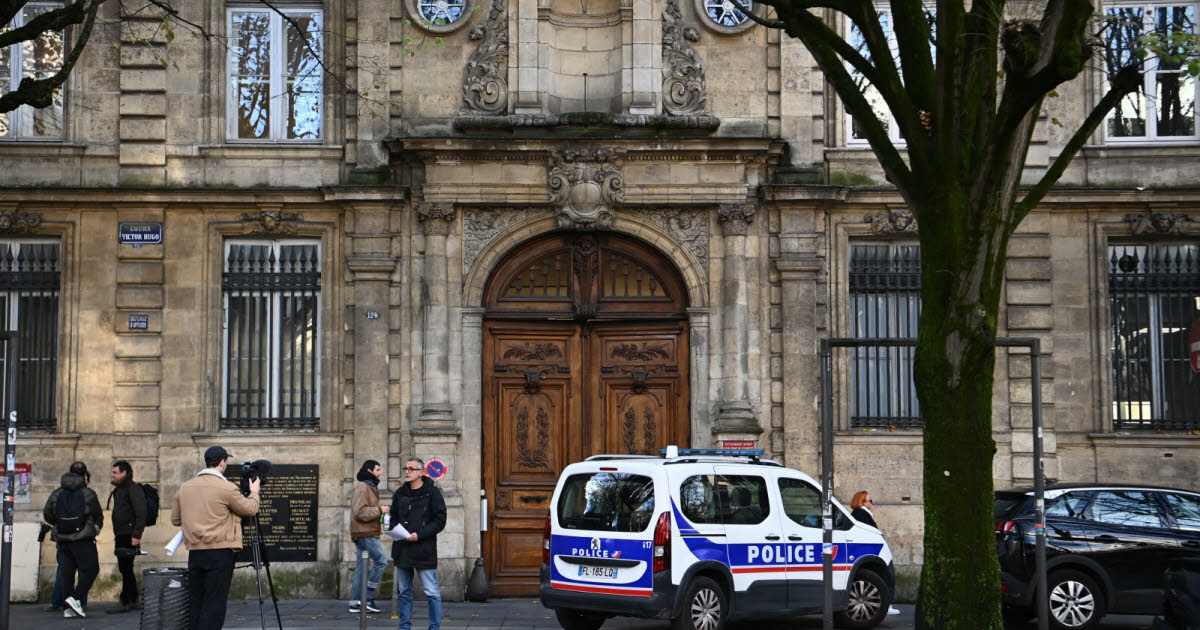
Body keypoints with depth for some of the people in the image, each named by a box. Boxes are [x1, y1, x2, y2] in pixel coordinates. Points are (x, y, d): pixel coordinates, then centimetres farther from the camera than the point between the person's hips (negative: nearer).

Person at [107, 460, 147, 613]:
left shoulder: (133, 489, -12)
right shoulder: (119, 490, 19)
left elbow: (141, 514, -19)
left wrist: (136, 536, -24)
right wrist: (116, 534, 22)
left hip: (129, 536, -10)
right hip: (121, 536, 10)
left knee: (126, 568, -10)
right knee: (125, 568, 12)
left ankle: (126, 602, -9)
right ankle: (133, 601, 17)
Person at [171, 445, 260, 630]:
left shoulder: (185, 488, 7)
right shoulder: (226, 488, -11)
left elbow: (175, 520, 15)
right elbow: (250, 509, 2)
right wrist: (254, 492, 21)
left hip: (194, 551, 6)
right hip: (220, 552, -6)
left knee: (195, 602, 11)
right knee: (214, 603, -3)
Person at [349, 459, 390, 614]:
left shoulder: (370, 487, 22)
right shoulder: (362, 487, -12)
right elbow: (360, 512, -21)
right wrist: (379, 510, -15)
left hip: (366, 533, 10)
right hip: (365, 534, -10)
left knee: (361, 567, 9)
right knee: (381, 560, -11)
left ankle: (355, 603, 10)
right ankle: (367, 597, -8)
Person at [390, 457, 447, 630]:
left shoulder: (432, 493, -4)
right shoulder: (400, 493, 12)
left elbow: (440, 521, -7)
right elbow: (394, 517, 22)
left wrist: (419, 534, -17)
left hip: (424, 550, -5)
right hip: (402, 550, 5)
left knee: (432, 592, -3)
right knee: (404, 591, 11)